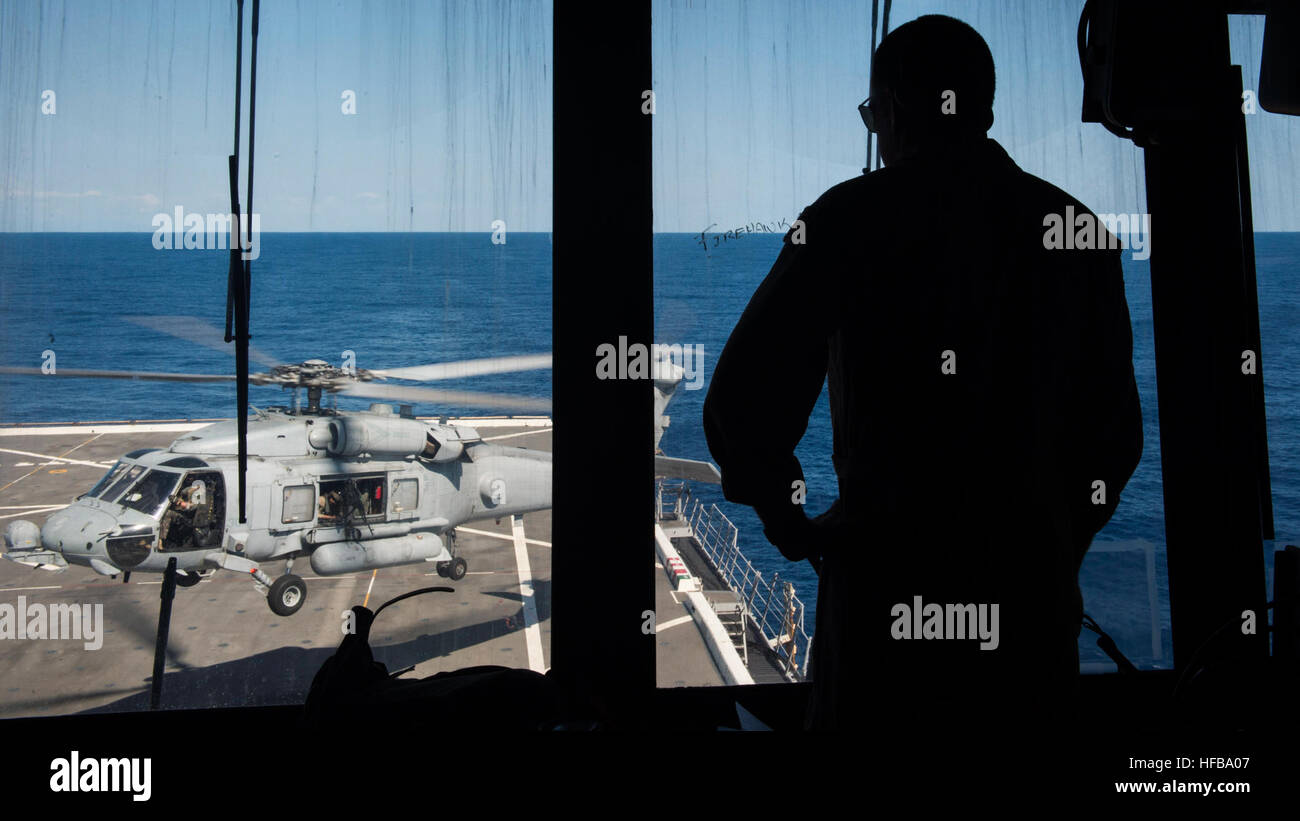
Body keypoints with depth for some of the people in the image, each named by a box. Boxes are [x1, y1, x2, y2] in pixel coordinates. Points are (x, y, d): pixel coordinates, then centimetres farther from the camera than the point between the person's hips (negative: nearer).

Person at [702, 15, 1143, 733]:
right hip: (1033, 588, 4)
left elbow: (742, 406, -12)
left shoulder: (851, 217, -7)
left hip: (885, 584, -3)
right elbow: (1114, 431, 7)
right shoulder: (1072, 225, 4)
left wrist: (794, 528, 3)